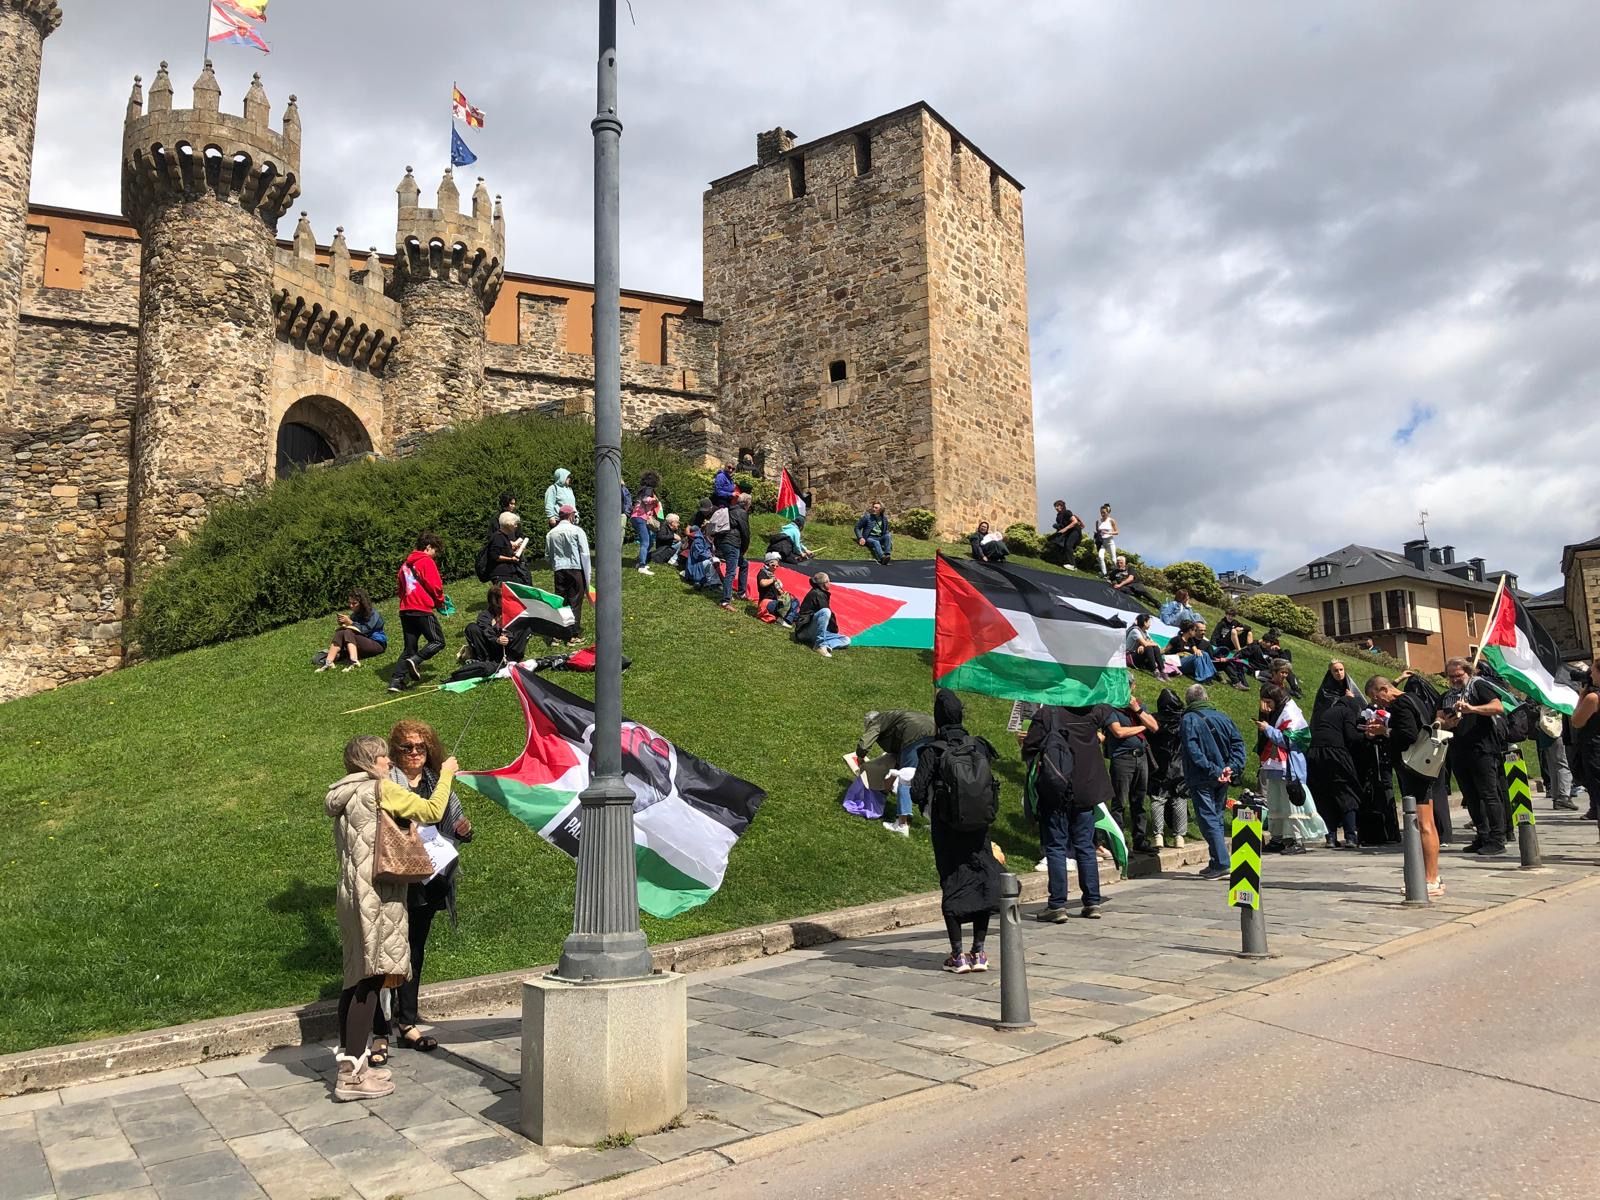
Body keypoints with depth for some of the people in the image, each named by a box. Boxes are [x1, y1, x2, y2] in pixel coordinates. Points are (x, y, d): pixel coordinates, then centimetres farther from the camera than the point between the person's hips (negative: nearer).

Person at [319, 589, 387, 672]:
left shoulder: (373, 614, -9)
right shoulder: (355, 614, 11)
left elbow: (365, 630, -19)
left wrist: (350, 623, -26)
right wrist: (343, 624, -14)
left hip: (377, 644, -6)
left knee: (348, 633, -28)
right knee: (340, 633, -18)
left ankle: (354, 661, -51)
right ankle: (328, 662, -40)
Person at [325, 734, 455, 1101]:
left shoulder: (344, 797, 17)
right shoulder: (380, 789, -9)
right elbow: (431, 811, -9)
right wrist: (446, 774, 5)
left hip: (350, 891, 9)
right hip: (376, 894, -9)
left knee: (356, 978, 12)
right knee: (370, 980, -7)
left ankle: (350, 1061, 18)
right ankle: (352, 1075, -7)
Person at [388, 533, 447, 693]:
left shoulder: (405, 564, 18)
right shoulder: (427, 562, -5)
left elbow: (400, 587, 20)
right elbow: (435, 586, -10)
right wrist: (440, 602, 7)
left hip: (406, 610, 7)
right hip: (423, 610, -7)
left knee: (410, 648, 11)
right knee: (438, 641, 3)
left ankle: (396, 680, 1)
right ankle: (415, 660, -19)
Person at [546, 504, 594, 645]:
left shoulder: (551, 533, 6)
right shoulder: (577, 531, -6)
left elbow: (548, 554, 11)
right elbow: (584, 554, -7)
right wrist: (588, 575, -3)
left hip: (559, 570, 4)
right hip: (576, 569, -4)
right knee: (575, 602, 3)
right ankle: (574, 635, 5)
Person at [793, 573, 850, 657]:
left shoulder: (821, 593, 16)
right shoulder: (817, 594, -12)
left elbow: (829, 615, 19)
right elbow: (828, 613, -13)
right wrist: (835, 631, -2)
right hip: (805, 631, -9)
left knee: (846, 640, -2)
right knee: (825, 612, -35)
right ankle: (819, 645, -30)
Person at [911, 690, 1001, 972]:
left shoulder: (932, 752, -13)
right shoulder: (979, 747, -3)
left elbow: (918, 792, -13)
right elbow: (992, 787, 2)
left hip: (947, 829, -2)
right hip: (978, 829, 3)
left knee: (952, 885, 6)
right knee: (982, 880, 11)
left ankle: (958, 954, 8)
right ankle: (978, 951, 14)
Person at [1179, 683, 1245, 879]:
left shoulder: (1189, 720, -7)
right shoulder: (1221, 718, 10)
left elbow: (1194, 752, -18)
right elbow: (1238, 743, 3)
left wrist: (1212, 771, -17)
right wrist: (1232, 767, -5)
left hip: (1202, 780, -6)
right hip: (1221, 781, 6)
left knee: (1208, 820, -5)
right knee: (1216, 818, 16)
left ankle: (1222, 864, -12)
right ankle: (1217, 863, 20)